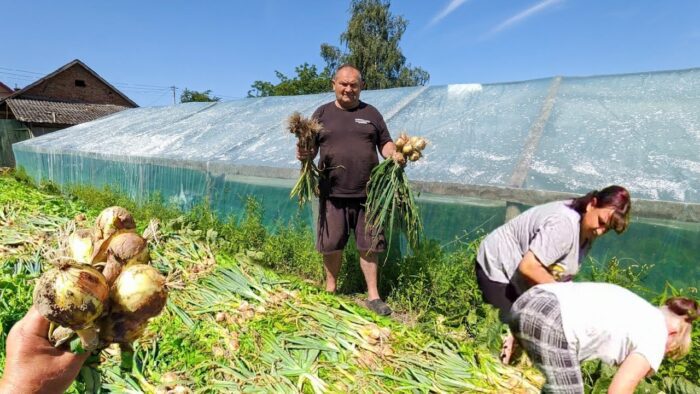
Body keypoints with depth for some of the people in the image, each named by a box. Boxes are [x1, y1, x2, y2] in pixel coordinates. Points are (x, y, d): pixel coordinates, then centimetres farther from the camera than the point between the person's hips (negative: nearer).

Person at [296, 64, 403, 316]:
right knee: (331, 244, 8)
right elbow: (311, 148, 9)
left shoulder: (370, 113, 12)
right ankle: (330, 289, 29)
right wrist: (305, 154, -14)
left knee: (368, 244, 5)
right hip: (332, 193, 0)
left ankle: (373, 295, 17)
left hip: (366, 192, 0)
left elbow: (385, 143, 12)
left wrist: (395, 155, -10)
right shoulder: (322, 113, 10)